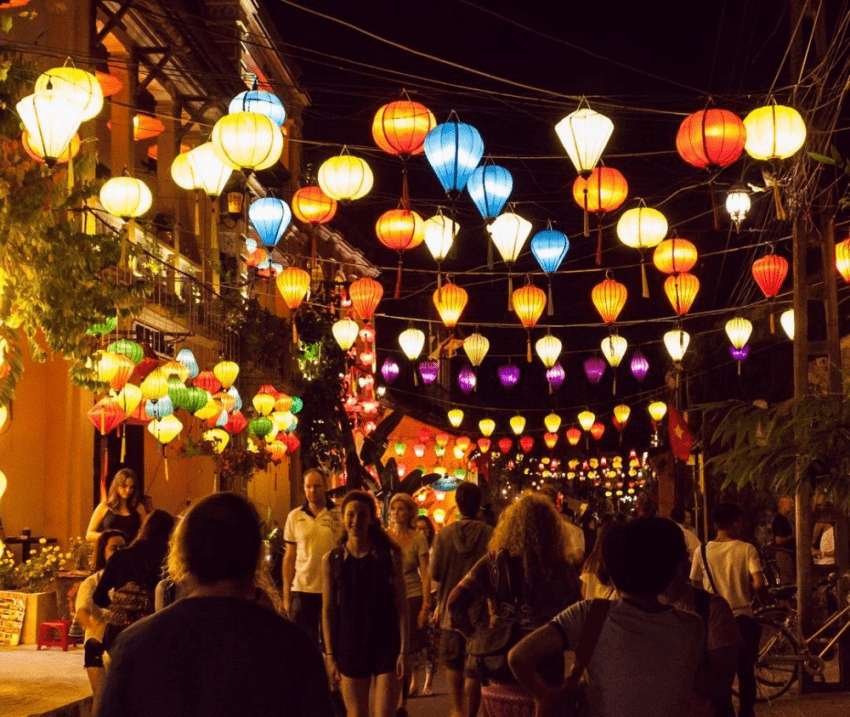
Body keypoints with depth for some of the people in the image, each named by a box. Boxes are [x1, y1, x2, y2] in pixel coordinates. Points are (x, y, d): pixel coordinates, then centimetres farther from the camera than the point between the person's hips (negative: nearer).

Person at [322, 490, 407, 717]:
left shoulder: (389, 555, -2)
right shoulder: (331, 560, 1)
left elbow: (401, 605, -2)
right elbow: (328, 611, 4)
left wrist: (403, 649, -7)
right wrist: (330, 655, 1)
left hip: (386, 646, -1)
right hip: (350, 647, 1)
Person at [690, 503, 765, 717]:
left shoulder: (702, 551, -4)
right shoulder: (747, 549, -9)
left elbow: (696, 586, 1)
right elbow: (759, 583, -18)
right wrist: (747, 591, 3)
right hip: (742, 617, -1)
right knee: (746, 672, 12)